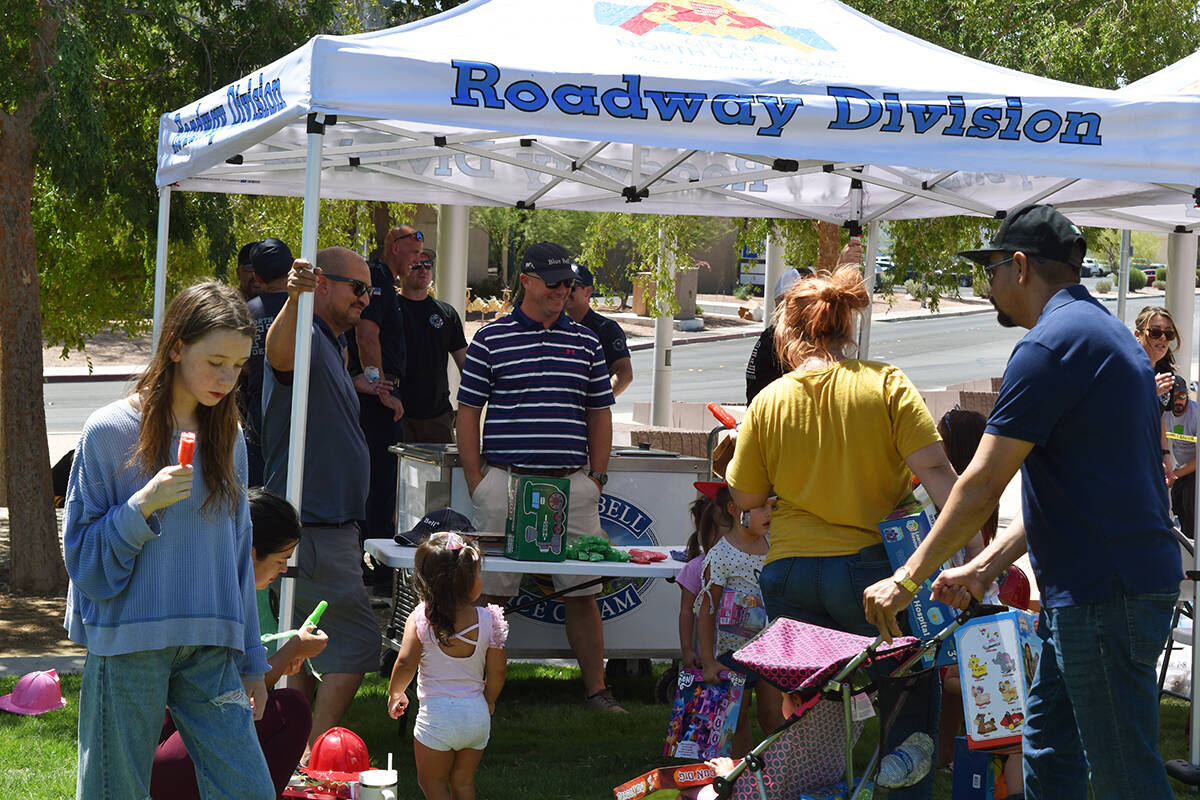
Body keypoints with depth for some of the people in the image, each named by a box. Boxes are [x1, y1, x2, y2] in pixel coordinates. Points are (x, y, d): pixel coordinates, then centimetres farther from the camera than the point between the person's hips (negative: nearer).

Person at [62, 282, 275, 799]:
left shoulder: (226, 437, 10)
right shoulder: (110, 431, -6)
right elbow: (81, 553, -4)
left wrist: (251, 662, 16)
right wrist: (142, 506, -20)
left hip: (209, 649, 4)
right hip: (128, 641, -4)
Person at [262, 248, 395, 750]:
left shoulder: (332, 346, 19)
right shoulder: (308, 338, -14)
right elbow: (280, 353, -41)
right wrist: (294, 300, -59)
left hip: (327, 524, 10)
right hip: (313, 525, -10)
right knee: (356, 638, -10)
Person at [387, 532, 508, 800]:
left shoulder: (420, 619, -12)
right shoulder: (487, 620, -7)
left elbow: (405, 664, -15)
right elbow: (497, 670, -1)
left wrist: (395, 694, 5)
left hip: (437, 715, -3)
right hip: (476, 714, 3)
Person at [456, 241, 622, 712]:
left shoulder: (585, 342, 12)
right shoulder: (490, 340, 3)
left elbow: (600, 414, 16)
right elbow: (468, 412, 4)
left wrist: (597, 477, 7)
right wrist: (475, 479, -2)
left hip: (571, 485, 2)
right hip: (505, 482, -2)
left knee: (582, 591, 2)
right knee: (491, 590, 0)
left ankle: (596, 688, 8)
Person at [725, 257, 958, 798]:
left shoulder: (768, 403, 2)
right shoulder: (885, 383, -4)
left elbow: (745, 498, 9)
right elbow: (934, 469, -12)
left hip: (789, 571, 2)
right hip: (869, 565, -2)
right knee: (914, 697, 13)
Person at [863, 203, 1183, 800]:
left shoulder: (1050, 344, -15)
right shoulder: (1103, 332, 18)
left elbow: (980, 486, -17)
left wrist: (906, 581, -8)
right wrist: (985, 567, 16)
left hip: (1104, 594, -10)